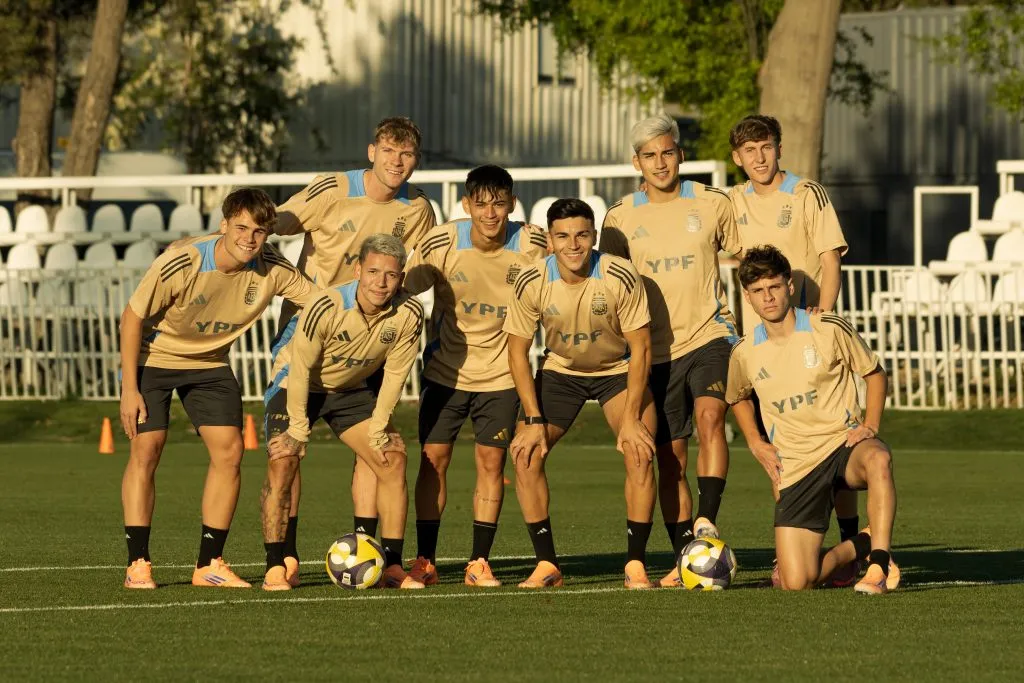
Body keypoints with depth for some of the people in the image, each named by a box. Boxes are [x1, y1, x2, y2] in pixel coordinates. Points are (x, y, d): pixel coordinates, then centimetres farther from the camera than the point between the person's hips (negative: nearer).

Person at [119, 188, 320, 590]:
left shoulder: (271, 269, -18)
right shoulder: (180, 265, -30)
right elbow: (132, 317, -19)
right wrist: (129, 389, -18)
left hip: (210, 363, 4)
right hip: (153, 358, -4)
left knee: (229, 451, -7)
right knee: (146, 449, -13)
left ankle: (209, 564, 2)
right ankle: (138, 565, -6)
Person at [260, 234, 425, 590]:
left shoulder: (408, 313, -21)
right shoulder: (327, 307, -33)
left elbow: (395, 373, -8)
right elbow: (301, 367, -23)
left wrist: (378, 427, -8)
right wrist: (298, 425, -19)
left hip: (351, 390, 4)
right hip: (297, 386, -4)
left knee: (393, 460, -6)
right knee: (282, 463, -21)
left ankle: (392, 566, 1)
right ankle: (275, 568, -15)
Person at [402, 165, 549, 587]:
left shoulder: (532, 245, -14)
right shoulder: (441, 244, -17)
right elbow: (406, 289, -4)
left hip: (501, 373, 0)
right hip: (446, 370, 0)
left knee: (491, 461, -2)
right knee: (433, 458, -1)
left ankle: (479, 562, 6)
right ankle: (425, 560, 8)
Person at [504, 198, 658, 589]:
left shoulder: (621, 278, -25)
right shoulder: (531, 284, -20)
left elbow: (640, 347, -17)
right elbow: (518, 351, -9)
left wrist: (631, 418, -21)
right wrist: (534, 420, -15)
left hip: (619, 370, -2)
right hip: (559, 370, 2)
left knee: (639, 452, -22)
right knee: (525, 454, -15)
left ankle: (636, 565, -11)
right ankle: (546, 565, -4)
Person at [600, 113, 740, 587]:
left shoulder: (712, 205, 1)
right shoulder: (620, 218, 2)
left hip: (709, 336, -2)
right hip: (656, 349, 2)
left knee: (709, 417, -28)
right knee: (670, 457, 4)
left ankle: (707, 521, -31)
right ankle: (685, 558, 11)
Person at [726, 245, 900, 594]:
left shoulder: (829, 330, -4)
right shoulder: (744, 355, 4)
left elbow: (875, 373, 10)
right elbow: (737, 398, 27)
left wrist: (870, 426, -5)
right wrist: (756, 443, 12)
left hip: (843, 442, -2)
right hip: (795, 468, 2)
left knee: (878, 459, -43)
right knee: (795, 582, -12)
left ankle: (880, 564, -34)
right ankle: (862, 544, 19)